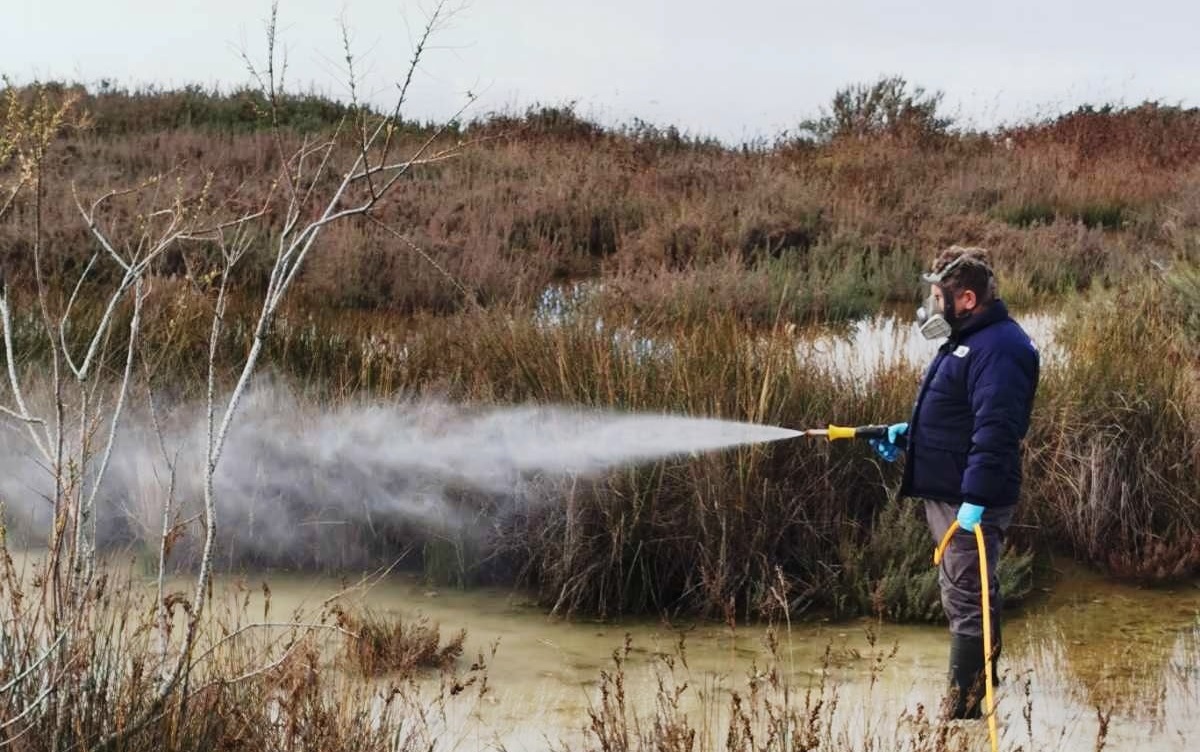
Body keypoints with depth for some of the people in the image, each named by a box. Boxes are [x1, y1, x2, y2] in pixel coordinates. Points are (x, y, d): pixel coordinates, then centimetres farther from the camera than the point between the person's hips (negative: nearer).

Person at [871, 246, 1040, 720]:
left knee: (967, 602, -7)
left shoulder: (998, 349, -21)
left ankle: (962, 712, -3)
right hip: (947, 494, 11)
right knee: (965, 595, 19)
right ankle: (980, 682, 30)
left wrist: (975, 498, -32)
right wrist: (907, 435, 21)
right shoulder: (967, 341, 15)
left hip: (971, 502, -11)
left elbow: (995, 430, -29)